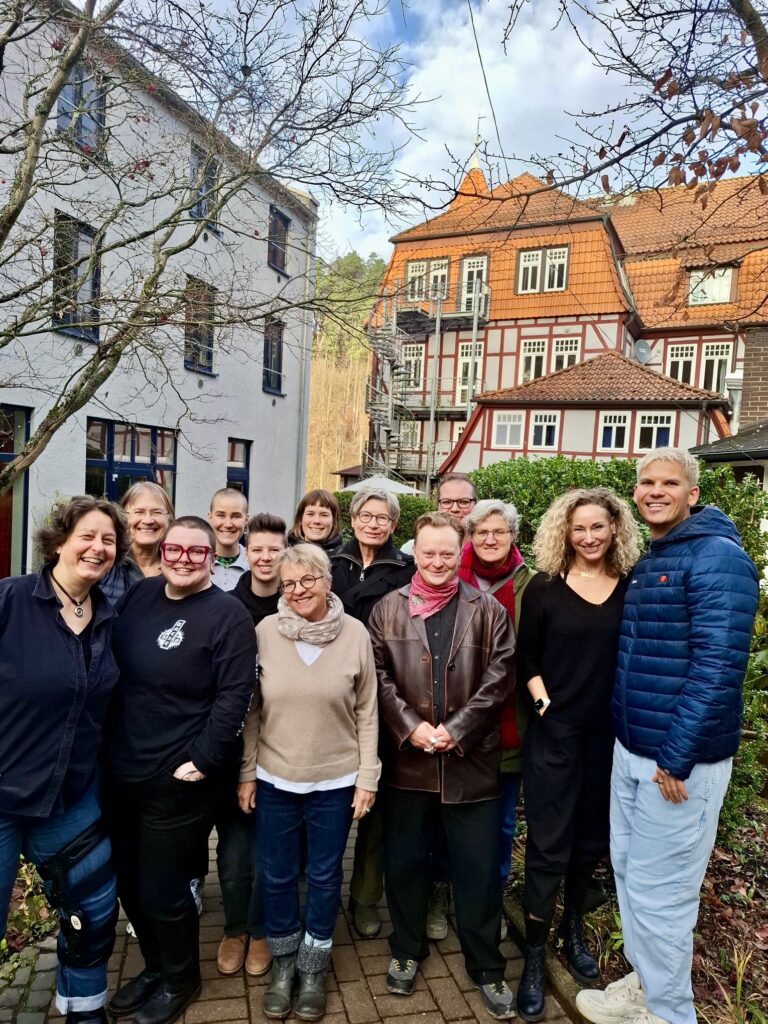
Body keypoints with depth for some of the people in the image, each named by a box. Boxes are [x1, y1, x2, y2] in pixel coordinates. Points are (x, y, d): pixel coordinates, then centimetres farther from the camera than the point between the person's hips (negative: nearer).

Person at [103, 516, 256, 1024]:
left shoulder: (228, 614, -16)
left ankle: (180, 979, 38)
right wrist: (105, 745, 13)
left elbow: (234, 696, -18)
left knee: (162, 892, 8)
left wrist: (201, 761, -20)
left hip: (179, 779, -6)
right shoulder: (138, 595, 4)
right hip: (120, 771, 7)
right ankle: (155, 967, 46)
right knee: (129, 883, 20)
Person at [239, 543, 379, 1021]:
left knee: (325, 877, 16)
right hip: (275, 778, 1)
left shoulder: (355, 633, -10)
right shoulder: (266, 631, -8)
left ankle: (313, 969, 38)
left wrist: (367, 776, -3)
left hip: (336, 780, -1)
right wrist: (247, 773, 2)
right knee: (278, 876, 16)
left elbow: (367, 711, -3)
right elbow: (251, 710, 0)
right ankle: (283, 964, 41)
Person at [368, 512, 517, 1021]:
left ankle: (487, 967, 31)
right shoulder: (388, 609, 2)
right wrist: (410, 728, -13)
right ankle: (407, 950, 39)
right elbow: (379, 676, -2)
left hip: (471, 761, -1)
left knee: (479, 868, 10)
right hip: (407, 759, 1)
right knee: (405, 861, 16)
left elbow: (499, 677, -6)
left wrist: (455, 730, -13)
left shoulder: (488, 611, -1)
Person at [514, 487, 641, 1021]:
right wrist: (542, 698, -11)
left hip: (612, 735, 3)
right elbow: (525, 655, 0)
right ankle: (534, 956, 20)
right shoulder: (545, 587, -5)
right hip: (555, 733, -2)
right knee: (548, 843, 3)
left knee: (592, 839, 18)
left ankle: (574, 928, 41)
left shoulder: (633, 588, 0)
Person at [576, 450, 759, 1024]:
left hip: (679, 760, -8)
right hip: (631, 750, 8)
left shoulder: (718, 557, -16)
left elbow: (718, 667, -22)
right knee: (628, 870, 19)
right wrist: (631, 744, 14)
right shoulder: (648, 561, 11)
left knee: (659, 893, 5)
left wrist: (676, 758, -20)